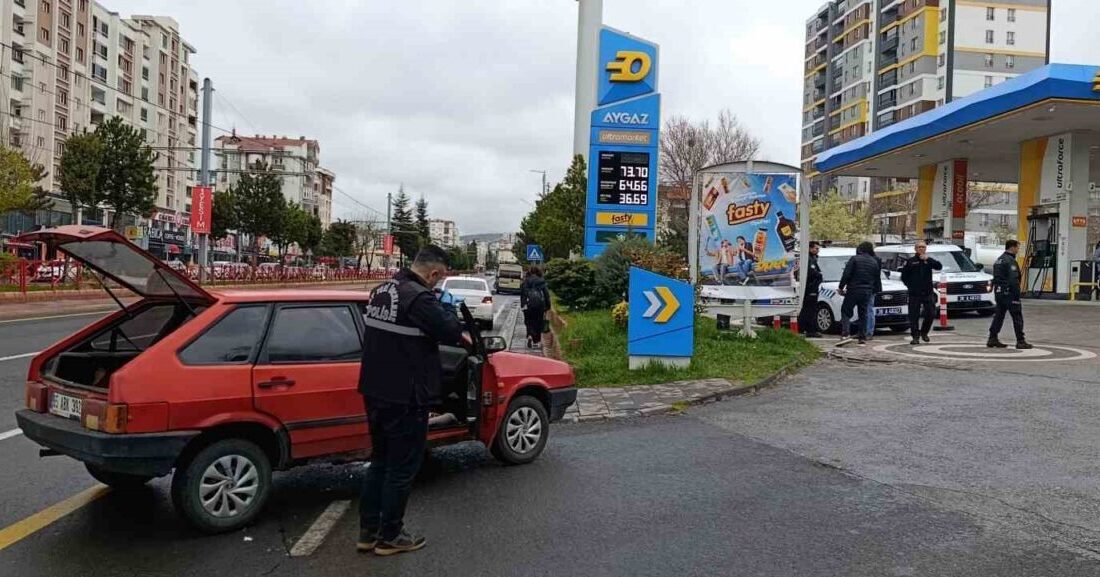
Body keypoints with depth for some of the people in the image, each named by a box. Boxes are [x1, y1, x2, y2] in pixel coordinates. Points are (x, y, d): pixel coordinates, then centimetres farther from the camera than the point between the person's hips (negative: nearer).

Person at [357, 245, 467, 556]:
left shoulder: (381, 291, 7)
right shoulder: (418, 297, -22)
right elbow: (450, 330, -25)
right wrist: (461, 334, 0)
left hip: (375, 392, 9)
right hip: (405, 398, -9)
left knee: (380, 461, 20)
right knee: (402, 467, 6)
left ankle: (368, 531, 26)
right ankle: (390, 537, 17)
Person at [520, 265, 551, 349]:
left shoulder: (525, 281, 3)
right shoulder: (542, 281, 2)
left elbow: (522, 294, 1)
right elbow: (546, 294, 3)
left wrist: (522, 305, 2)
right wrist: (547, 306, 8)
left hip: (528, 305, 0)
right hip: (540, 305, 0)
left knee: (529, 322, 7)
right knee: (538, 322, 10)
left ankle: (530, 336, -20)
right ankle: (536, 341, 12)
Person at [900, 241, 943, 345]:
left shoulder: (929, 260, 9)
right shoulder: (910, 261, 3)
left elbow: (939, 267, -9)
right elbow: (904, 276, 6)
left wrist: (928, 259, -19)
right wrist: (910, 286, -1)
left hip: (928, 292, 2)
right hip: (914, 294, -2)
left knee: (931, 314, 1)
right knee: (914, 316, -3)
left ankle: (924, 332, 23)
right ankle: (915, 336, 4)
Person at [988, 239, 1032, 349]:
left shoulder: (999, 260, 16)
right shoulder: (1010, 261, -14)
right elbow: (1013, 280, -20)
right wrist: (1017, 295, -18)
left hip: (999, 292, 9)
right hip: (1009, 293, -9)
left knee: (999, 315, 11)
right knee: (1017, 316, -3)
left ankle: (993, 339, 9)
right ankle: (1020, 341, -3)